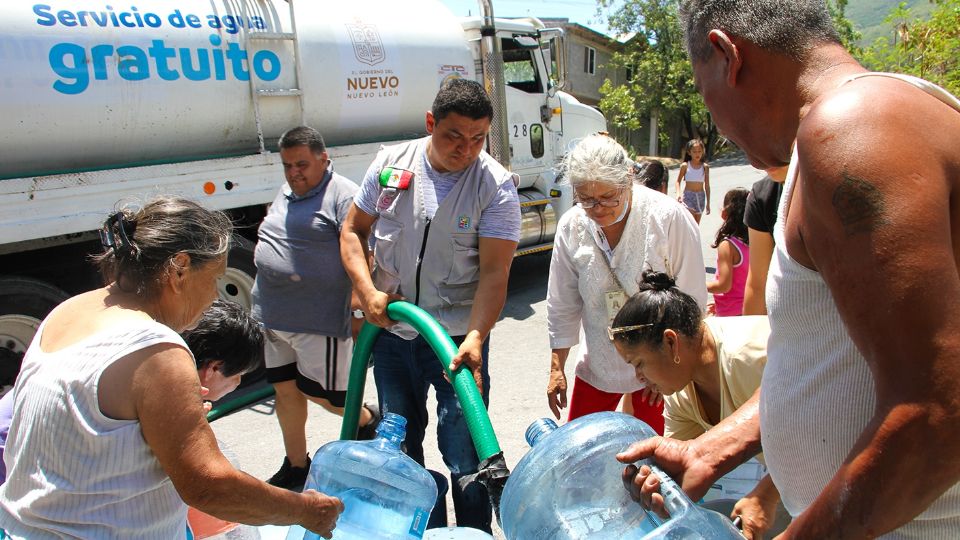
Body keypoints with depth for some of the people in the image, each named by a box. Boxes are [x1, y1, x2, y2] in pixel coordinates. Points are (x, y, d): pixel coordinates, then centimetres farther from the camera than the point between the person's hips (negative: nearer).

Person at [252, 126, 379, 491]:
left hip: (319, 320, -8)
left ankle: (368, 421, 32)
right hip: (273, 317, 8)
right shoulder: (285, 195, 15)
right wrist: (266, 304, 24)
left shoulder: (342, 196, -12)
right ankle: (296, 466, 31)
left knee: (316, 391, 2)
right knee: (285, 389, 14)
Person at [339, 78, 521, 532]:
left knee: (465, 457, 1)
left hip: (459, 336, -4)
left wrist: (475, 337, -31)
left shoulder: (496, 185, -12)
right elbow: (353, 230, 7)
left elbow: (494, 272, -17)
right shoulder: (390, 163, -2)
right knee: (398, 447, 19)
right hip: (392, 331, 4)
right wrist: (367, 291, -8)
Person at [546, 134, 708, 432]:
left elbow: (691, 299, -9)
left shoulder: (668, 217, -17)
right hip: (597, 363, 3)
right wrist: (556, 368, 4)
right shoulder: (571, 226, -7)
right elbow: (563, 304, 2)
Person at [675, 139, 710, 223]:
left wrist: (708, 203, 6)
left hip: (700, 197, 3)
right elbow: (678, 181, 5)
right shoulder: (685, 166, -5)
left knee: (696, 225, 9)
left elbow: (707, 185, 5)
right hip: (688, 196, -3)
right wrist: (678, 193, -13)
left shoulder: (705, 167, 1)